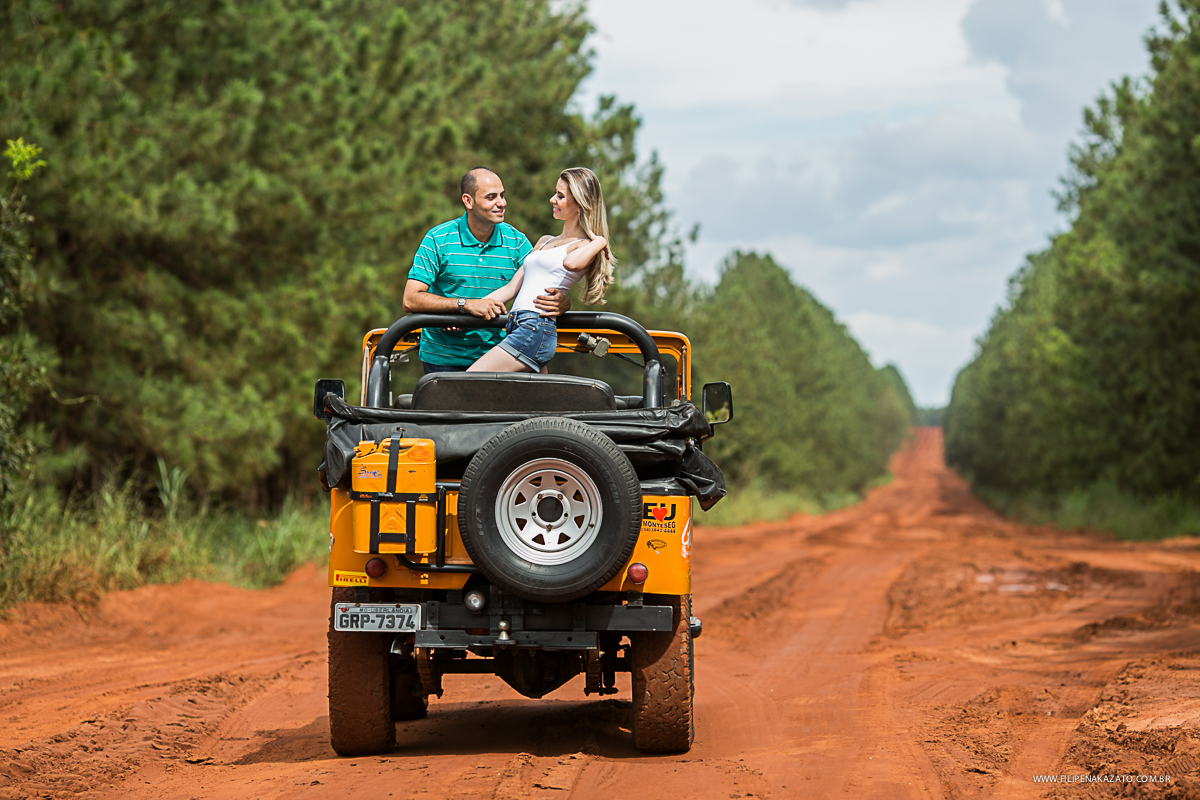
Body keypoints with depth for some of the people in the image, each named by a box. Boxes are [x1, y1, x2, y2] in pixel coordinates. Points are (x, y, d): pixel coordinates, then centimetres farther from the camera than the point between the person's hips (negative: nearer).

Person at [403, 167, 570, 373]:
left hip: (494, 355, 3)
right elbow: (410, 300, -11)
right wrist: (465, 304, -21)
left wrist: (560, 302, -22)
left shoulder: (516, 241, 4)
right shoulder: (438, 239, -4)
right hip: (444, 359, -3)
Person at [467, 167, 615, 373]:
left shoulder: (586, 246, 1)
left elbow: (570, 262, -24)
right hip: (515, 328, 8)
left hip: (536, 330, -8)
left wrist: (600, 241, -7)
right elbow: (511, 288, 27)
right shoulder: (545, 242, 28)